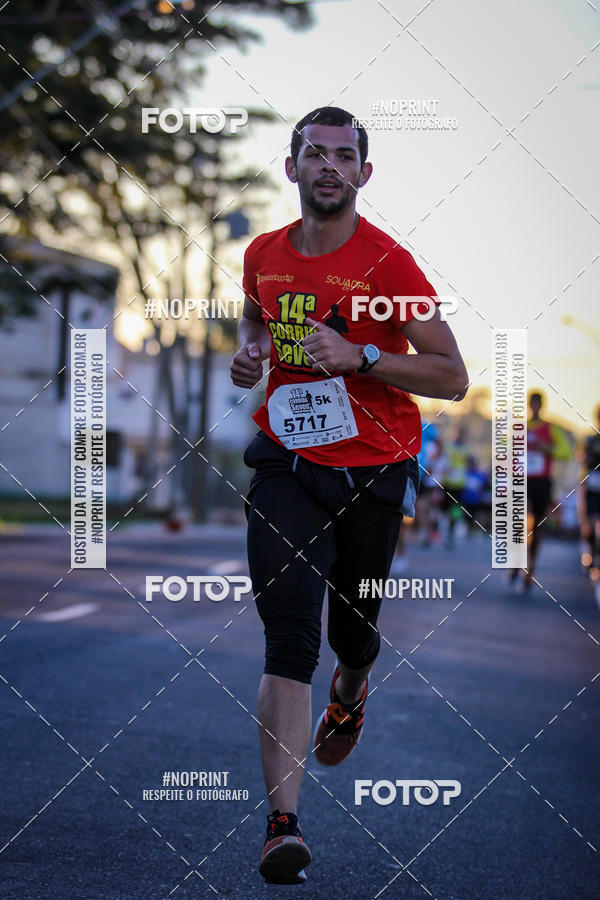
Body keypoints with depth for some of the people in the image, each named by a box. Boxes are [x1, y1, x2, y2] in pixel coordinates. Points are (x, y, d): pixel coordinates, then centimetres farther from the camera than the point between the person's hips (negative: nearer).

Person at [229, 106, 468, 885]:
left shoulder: (388, 263, -11)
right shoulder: (264, 255, 2)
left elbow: (453, 378, -11)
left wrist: (359, 357, -23)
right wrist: (250, 354, 3)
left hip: (374, 473, -1)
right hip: (287, 468, 1)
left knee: (353, 634, 16)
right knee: (289, 638, -15)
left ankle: (350, 696, 55)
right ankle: (284, 822, -19)